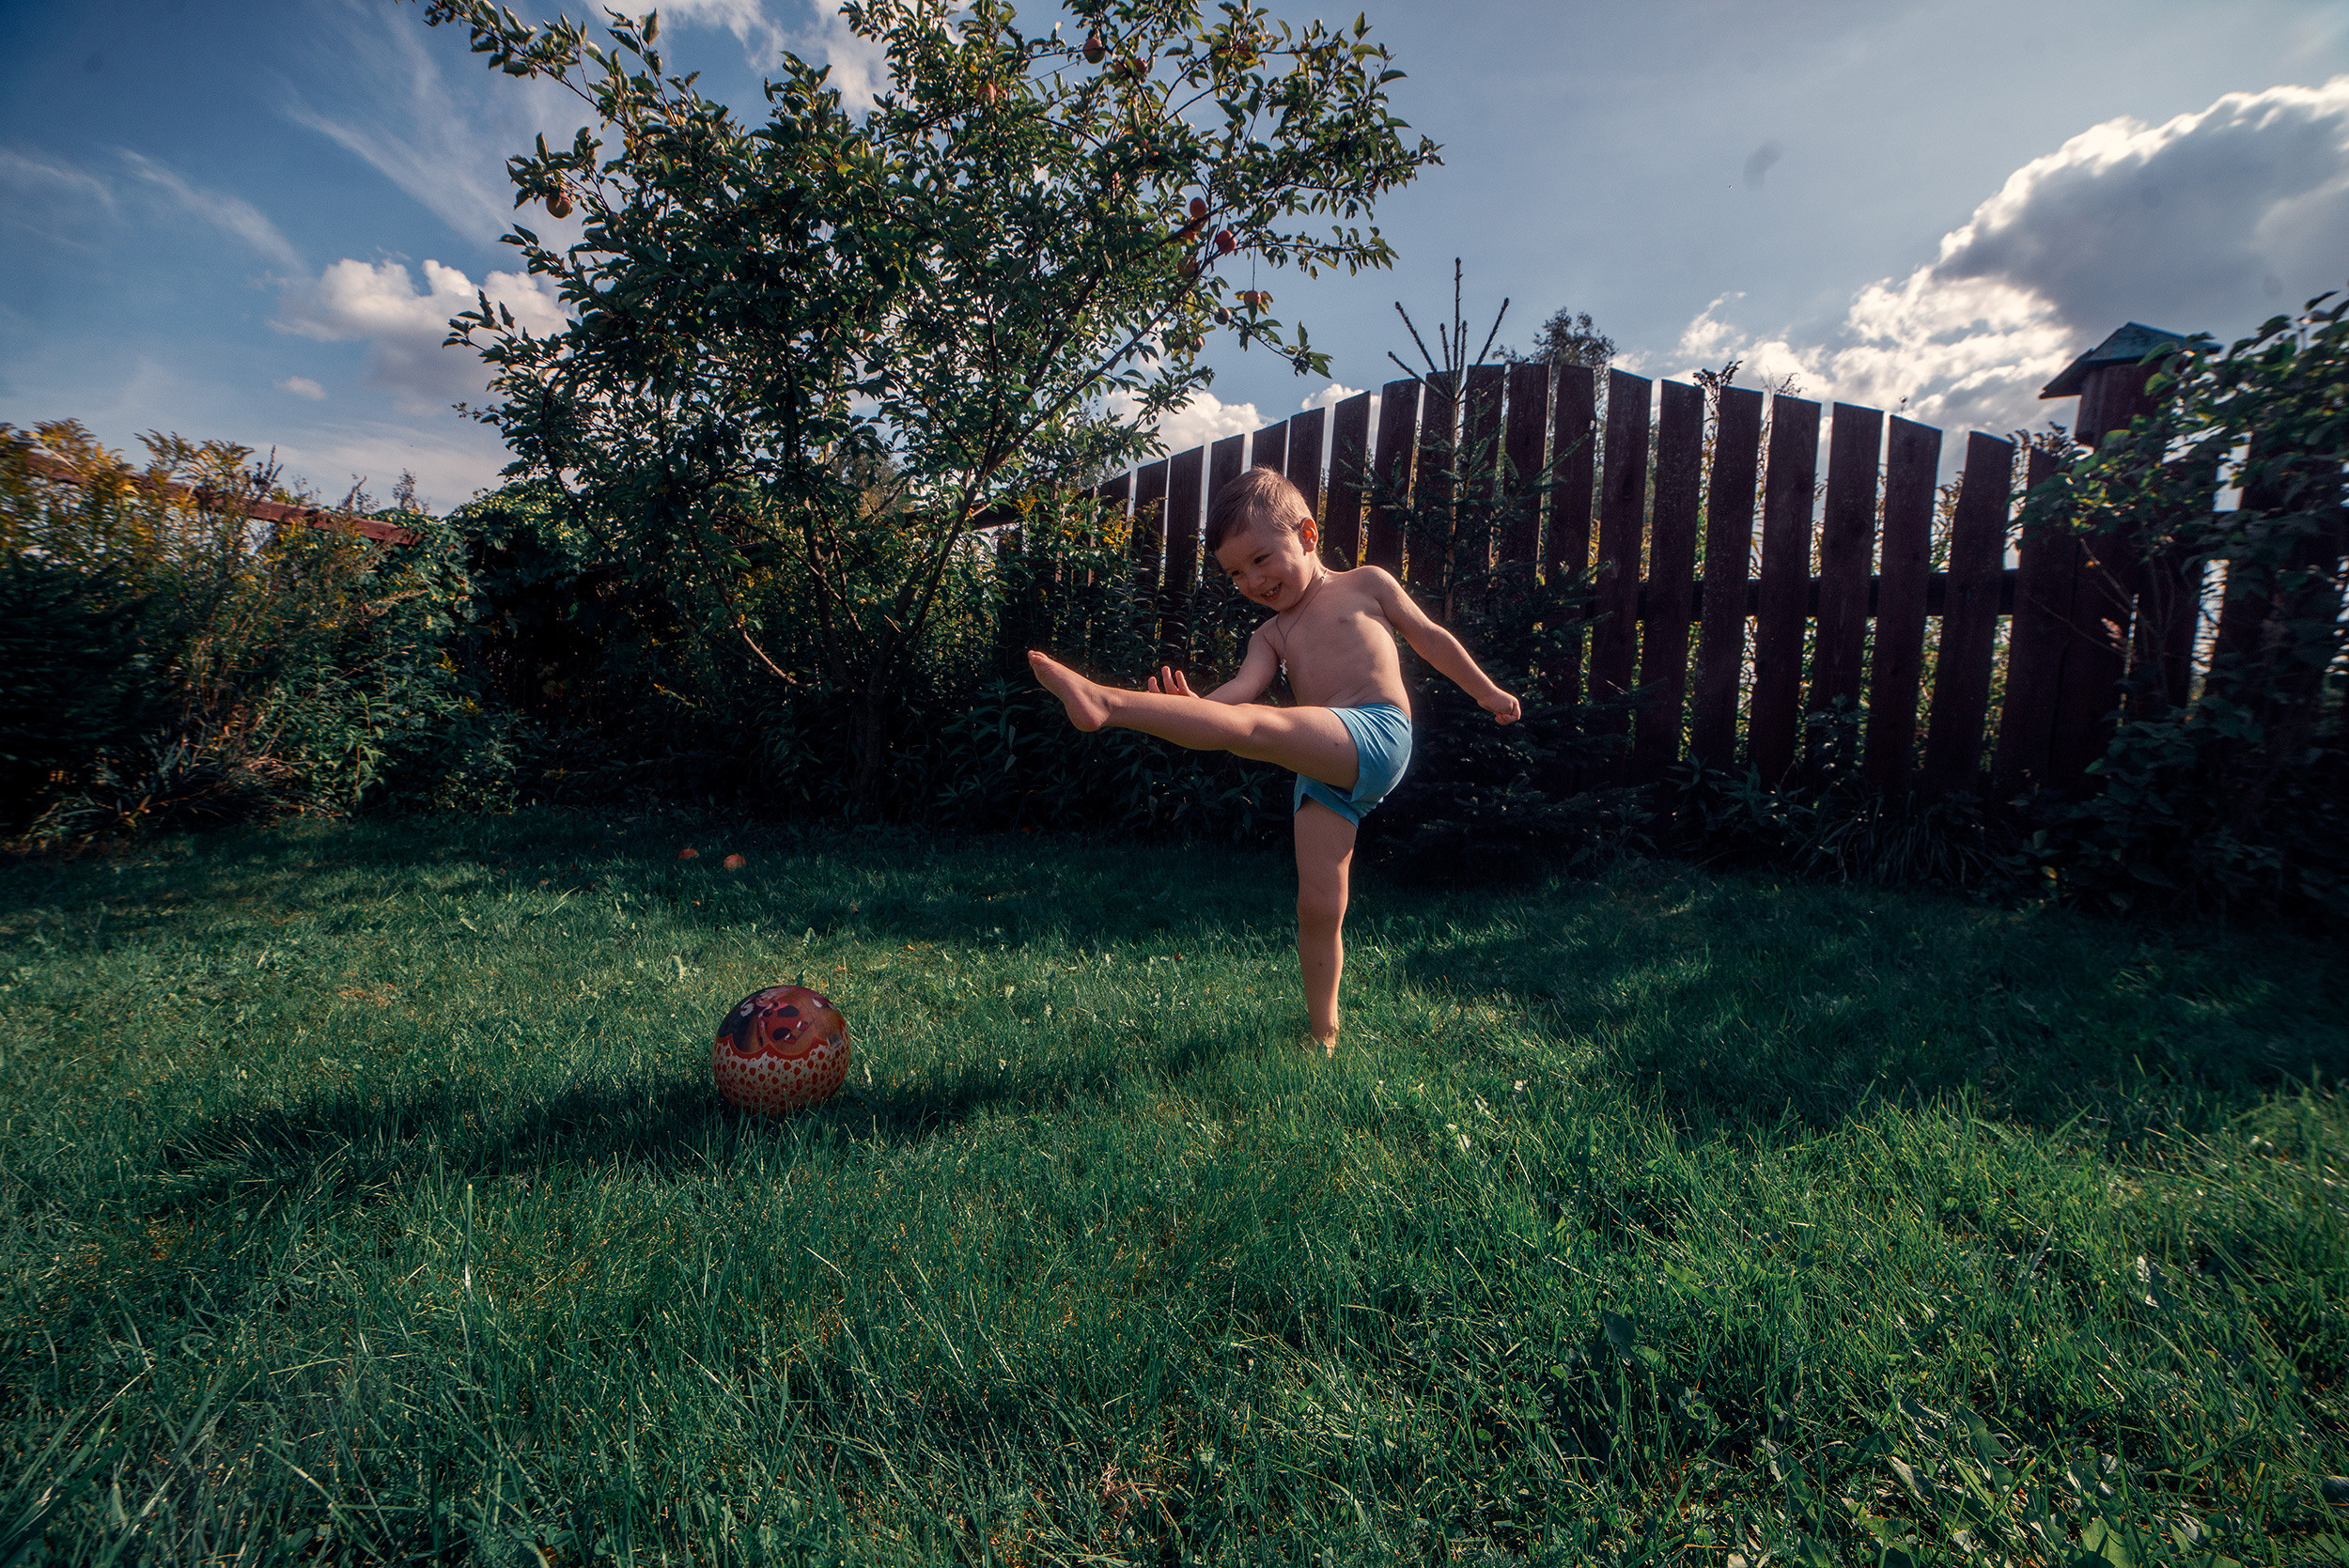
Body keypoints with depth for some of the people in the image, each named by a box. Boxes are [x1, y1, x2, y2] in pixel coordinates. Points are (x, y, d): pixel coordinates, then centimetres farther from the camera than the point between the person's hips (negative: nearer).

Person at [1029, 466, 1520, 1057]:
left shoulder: (1365, 584, 18)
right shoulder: (1272, 636, 25)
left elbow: (1430, 637, 26)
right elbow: (1244, 686, 4)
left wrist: (1487, 692, 32)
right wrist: (1194, 706, -17)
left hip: (1377, 736, -5)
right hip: (1326, 773, 5)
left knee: (1251, 725, -28)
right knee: (1318, 907, 2)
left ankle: (1103, 700, -35)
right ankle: (1323, 1034, 15)